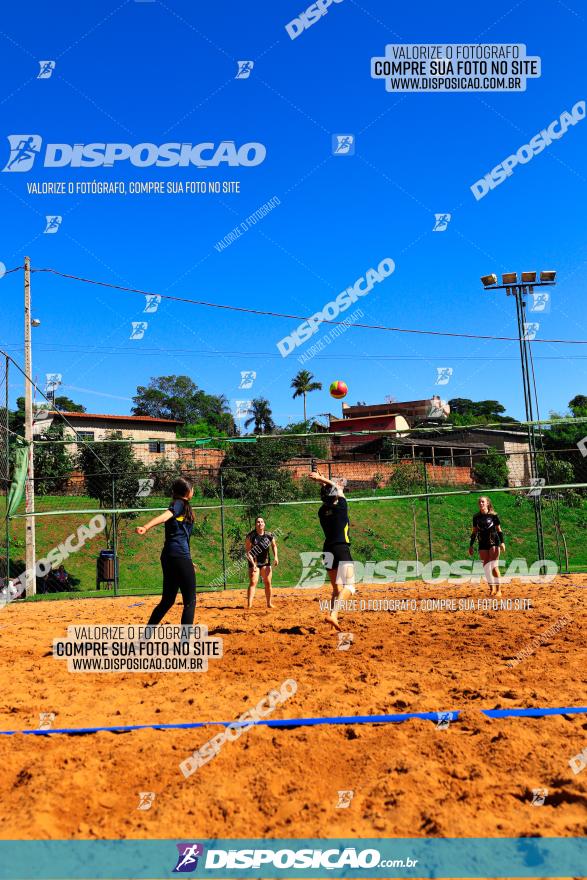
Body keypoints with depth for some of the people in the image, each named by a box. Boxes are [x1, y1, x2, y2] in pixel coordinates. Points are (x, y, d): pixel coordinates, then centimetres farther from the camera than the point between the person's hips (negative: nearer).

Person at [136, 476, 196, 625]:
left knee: (167, 601, 16)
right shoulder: (180, 504, -4)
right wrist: (146, 527, -43)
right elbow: (164, 517, -25)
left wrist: (188, 562, 31)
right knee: (190, 601, -2)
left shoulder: (178, 505, 21)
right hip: (180, 557, -9)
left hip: (168, 557, 9)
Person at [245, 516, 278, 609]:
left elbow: (274, 546, 16)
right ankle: (249, 605, -14)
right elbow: (247, 551, -13)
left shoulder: (269, 535, -1)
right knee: (253, 582, -13)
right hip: (254, 562, -4)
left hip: (266, 562, 4)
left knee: (268, 583, 7)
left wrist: (275, 557, 3)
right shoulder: (250, 536, -12)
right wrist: (253, 563, -22)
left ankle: (269, 603, 21)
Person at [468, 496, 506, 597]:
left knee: (494, 566, -10)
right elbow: (474, 532, 12)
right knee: (486, 567, 3)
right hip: (482, 545, 4)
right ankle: (492, 589, 13)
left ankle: (498, 589, -4)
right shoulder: (476, 517, 7)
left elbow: (499, 530, 1)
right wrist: (471, 545, 10)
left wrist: (502, 542, -8)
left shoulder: (493, 515, -2)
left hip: (494, 543, -4)